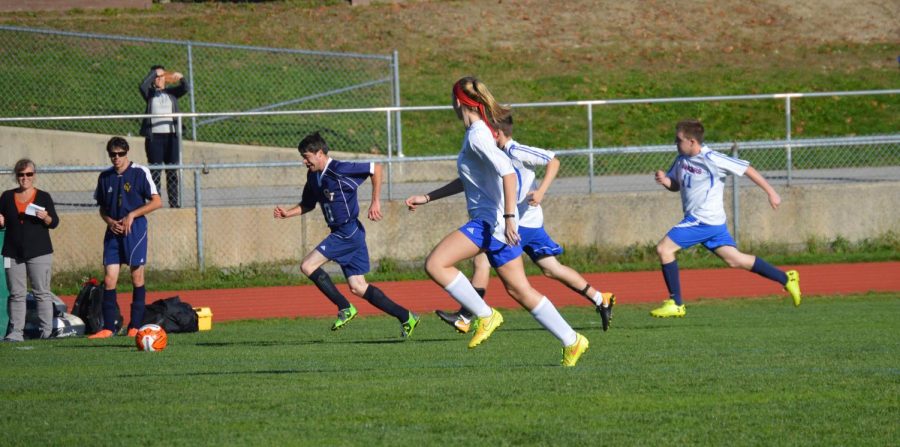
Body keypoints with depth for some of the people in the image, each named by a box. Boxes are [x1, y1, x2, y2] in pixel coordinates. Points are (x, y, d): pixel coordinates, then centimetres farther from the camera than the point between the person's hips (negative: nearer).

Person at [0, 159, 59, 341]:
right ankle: (16, 331, 0)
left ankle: (47, 331, -2)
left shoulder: (43, 197, 5)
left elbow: (55, 222, 4)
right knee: (16, 294, 0)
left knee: (42, 293, -4)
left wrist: (46, 218, -17)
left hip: (39, 252, -2)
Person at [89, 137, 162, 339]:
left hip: (135, 229, -3)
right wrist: (110, 222, -3)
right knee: (109, 279, -4)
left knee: (137, 277, 1)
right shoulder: (105, 176, 9)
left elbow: (156, 202, -4)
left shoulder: (139, 172, -3)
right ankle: (108, 327, -3)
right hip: (113, 231, 3)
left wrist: (132, 215, -11)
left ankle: (135, 326, 7)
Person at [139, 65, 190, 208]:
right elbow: (143, 86, -13)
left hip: (171, 136, 2)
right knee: (155, 171, -4)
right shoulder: (149, 93, 8)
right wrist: (154, 73, -17)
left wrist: (181, 78, -19)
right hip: (154, 136, -2)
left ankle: (174, 202, 7)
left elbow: (186, 88, -2)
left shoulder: (172, 92, 13)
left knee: (172, 172, 4)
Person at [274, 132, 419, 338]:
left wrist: (375, 202, -15)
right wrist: (287, 213, 8)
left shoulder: (339, 170, -15)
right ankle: (406, 317, 12)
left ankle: (345, 308, -8)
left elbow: (376, 168, -14)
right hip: (341, 234, 9)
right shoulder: (313, 176, 12)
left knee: (308, 265, -14)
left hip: (348, 232, -9)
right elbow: (308, 204, 26)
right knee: (358, 287, 7)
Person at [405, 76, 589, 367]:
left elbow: (507, 171, -25)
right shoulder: (476, 133, 18)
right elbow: (467, 180, 30)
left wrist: (509, 216, -30)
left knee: (435, 264, -14)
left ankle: (485, 315, -9)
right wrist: (427, 198, 30)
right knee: (518, 290, 10)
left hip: (492, 221, -10)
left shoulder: (477, 136, -13)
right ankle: (571, 341, 10)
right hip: (486, 222, 10)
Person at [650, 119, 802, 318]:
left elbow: (747, 169, -11)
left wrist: (771, 193, -8)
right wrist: (665, 180, -3)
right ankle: (786, 279, 18)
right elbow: (675, 185, 22)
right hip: (695, 219, 9)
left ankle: (675, 304, -7)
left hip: (705, 221, -9)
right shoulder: (682, 159, 8)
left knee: (664, 249, -12)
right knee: (734, 259, 11)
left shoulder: (711, 159, -16)